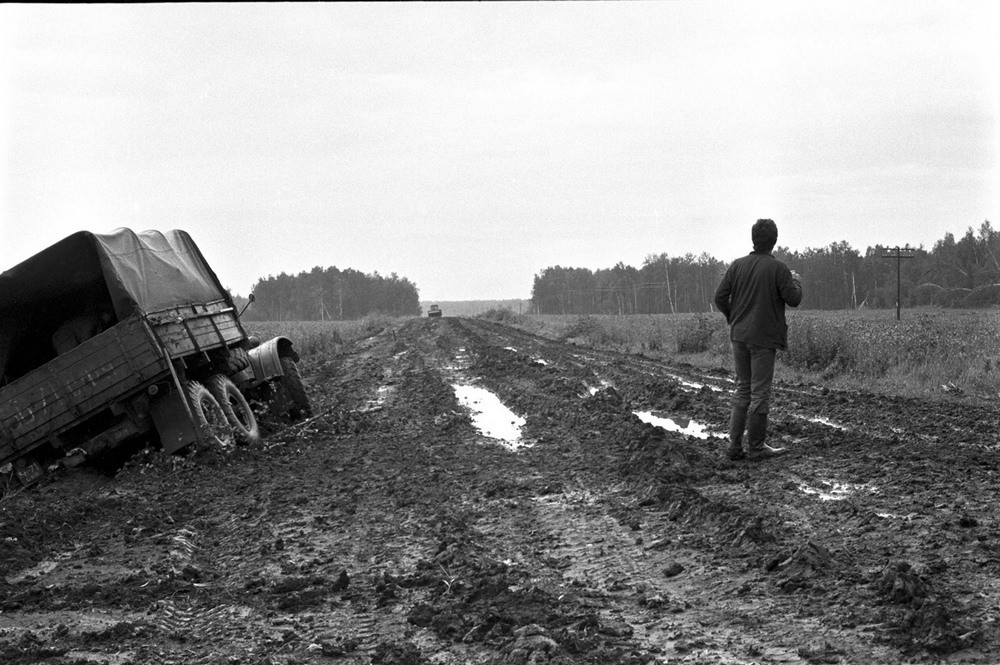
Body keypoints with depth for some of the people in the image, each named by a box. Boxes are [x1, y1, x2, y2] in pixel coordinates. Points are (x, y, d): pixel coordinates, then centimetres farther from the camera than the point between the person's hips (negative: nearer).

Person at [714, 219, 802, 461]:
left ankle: (735, 444, 11)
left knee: (743, 388, 14)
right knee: (760, 391, 2)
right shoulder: (777, 268, -10)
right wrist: (796, 281, 11)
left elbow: (720, 297, 0)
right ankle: (756, 447, 7)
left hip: (739, 335, 5)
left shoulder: (737, 265, 2)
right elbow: (793, 299, -10)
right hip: (764, 337, -5)